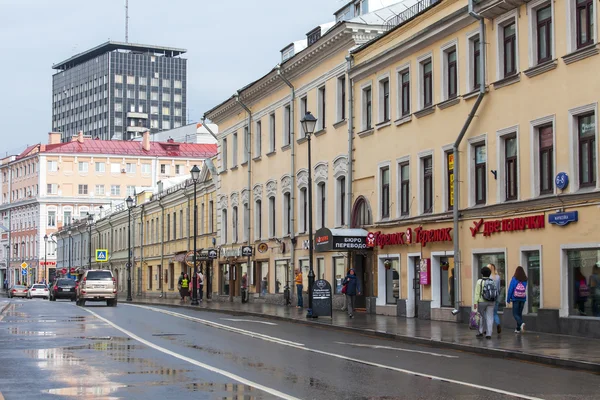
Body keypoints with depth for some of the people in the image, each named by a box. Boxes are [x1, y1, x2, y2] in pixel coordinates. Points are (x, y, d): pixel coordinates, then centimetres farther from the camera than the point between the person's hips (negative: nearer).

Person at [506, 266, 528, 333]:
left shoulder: (514, 279, -8)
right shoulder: (525, 280, 1)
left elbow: (510, 290, -8)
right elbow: (525, 289, 6)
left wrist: (508, 300, -2)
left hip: (516, 299, -4)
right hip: (523, 299, 4)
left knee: (515, 314, 0)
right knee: (520, 313, 14)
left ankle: (521, 323, -27)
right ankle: (518, 329, 14)